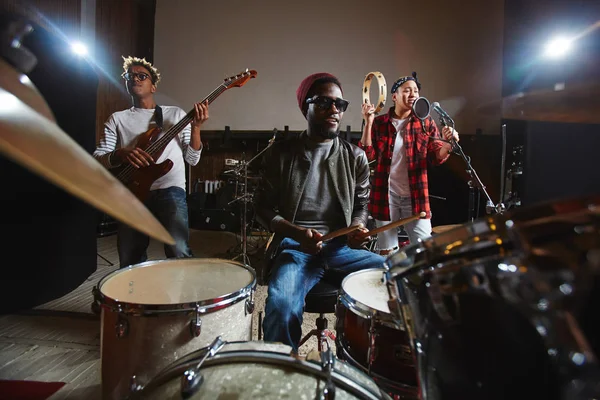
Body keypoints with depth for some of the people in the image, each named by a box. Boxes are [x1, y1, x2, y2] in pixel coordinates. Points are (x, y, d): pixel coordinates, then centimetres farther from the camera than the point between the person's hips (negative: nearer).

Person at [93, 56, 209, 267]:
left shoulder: (176, 113, 14)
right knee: (130, 263, 5)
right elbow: (97, 159, 6)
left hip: (169, 190, -2)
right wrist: (120, 154, -15)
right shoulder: (117, 119, 15)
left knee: (179, 252, -23)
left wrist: (196, 127, -8)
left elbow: (192, 159, 8)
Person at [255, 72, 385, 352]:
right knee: (281, 304, -32)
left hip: (342, 247, 3)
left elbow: (361, 205, 16)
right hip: (295, 247, -2)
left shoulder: (355, 157, 10)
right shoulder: (281, 153, 4)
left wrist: (357, 228, -9)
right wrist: (297, 232, -14)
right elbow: (263, 207, 4)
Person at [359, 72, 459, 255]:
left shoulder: (426, 123, 5)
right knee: (386, 251, 11)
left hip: (415, 197, 1)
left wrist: (448, 144, -22)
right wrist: (368, 124, -15)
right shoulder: (379, 123, 2)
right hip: (386, 196, 0)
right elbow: (367, 156, -7)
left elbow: (437, 158, 0)